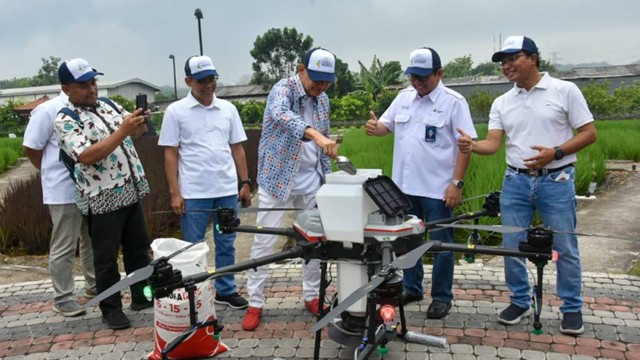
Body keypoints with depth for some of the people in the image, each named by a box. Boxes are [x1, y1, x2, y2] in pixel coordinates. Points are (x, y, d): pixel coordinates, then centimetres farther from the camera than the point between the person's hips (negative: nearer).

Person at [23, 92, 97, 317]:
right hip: (64, 192, -7)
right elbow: (31, 148, -8)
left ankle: (94, 287, 34)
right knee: (64, 247, 3)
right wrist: (54, 173, -1)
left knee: (92, 241, 18)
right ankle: (62, 298, 15)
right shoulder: (48, 110, -11)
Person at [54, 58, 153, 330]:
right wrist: (122, 131, -28)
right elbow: (87, 156, -24)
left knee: (138, 247, 16)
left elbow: (138, 131, 15)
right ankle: (111, 309, 19)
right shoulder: (65, 121, -11)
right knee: (106, 257, 5)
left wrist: (139, 122, -10)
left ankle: (142, 296, 31)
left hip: (131, 191, 7)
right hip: (102, 199, -7)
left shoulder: (108, 105, 10)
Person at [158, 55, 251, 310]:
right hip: (193, 192, -3)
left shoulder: (228, 109, 7)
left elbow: (237, 148, 10)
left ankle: (225, 290, 26)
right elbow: (170, 154, -2)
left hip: (227, 190, 3)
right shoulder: (175, 111, -2)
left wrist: (246, 183, 6)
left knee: (226, 244, 12)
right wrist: (174, 193, -7)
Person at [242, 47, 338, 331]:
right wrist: (314, 134, -53)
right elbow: (280, 115, -38)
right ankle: (255, 303, 12)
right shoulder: (283, 89, -14)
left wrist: (327, 177, 12)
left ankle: (312, 296, 25)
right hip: (278, 178, -5)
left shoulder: (322, 100, 7)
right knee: (265, 241, 0)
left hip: (311, 182, 6)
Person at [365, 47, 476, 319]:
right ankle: (412, 288, 32)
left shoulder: (454, 102, -9)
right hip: (404, 185, 6)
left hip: (437, 188, -6)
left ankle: (442, 297, 19)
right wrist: (374, 128, -10)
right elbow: (386, 125, 15)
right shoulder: (404, 97, 8)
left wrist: (457, 183, -16)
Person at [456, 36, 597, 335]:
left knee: (564, 248, 5)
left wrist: (555, 153, -18)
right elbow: (493, 144, -1)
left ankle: (572, 308, 21)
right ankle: (520, 301, 25)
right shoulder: (501, 103, 7)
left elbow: (589, 133, -4)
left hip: (556, 181, -3)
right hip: (515, 181, 4)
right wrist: (473, 145, -24)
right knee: (512, 246, 8)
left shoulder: (565, 90, -4)